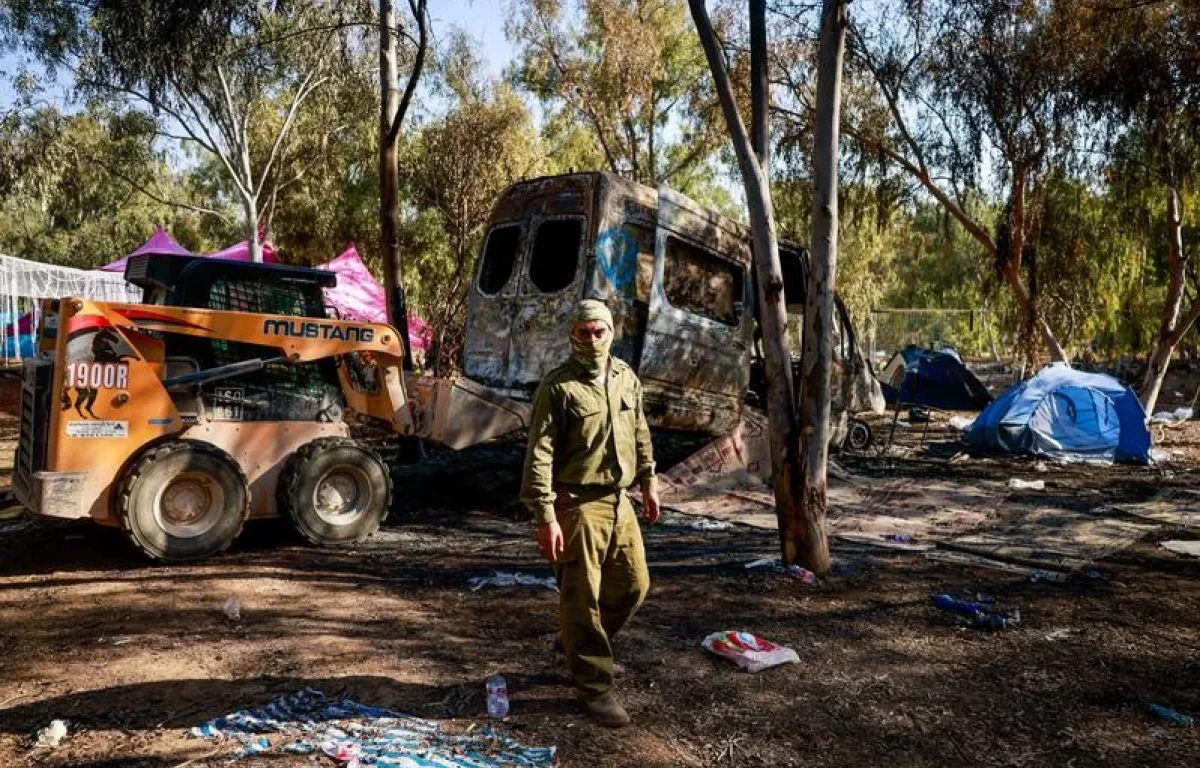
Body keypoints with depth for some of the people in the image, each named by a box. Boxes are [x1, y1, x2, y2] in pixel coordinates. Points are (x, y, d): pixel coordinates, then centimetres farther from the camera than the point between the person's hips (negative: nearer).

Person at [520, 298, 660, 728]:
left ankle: (576, 643, 38)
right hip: (577, 504, -7)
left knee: (633, 584, 15)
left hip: (618, 500, 7)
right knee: (582, 596, 2)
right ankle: (594, 688, 17)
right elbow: (539, 454, -16)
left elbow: (639, 433, 20)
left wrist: (648, 481, 19)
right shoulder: (558, 386, -12)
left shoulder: (626, 378, 9)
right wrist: (545, 516, -20)